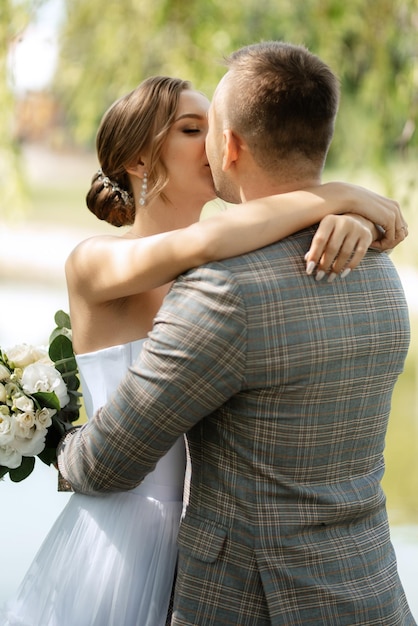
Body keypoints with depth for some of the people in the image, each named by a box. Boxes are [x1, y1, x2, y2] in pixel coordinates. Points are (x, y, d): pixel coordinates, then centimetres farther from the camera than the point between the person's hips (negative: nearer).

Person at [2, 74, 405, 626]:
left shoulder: (227, 270, 4)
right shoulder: (92, 263, -13)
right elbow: (203, 243, -31)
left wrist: (350, 223, -23)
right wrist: (341, 194, -21)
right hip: (117, 553, -6)